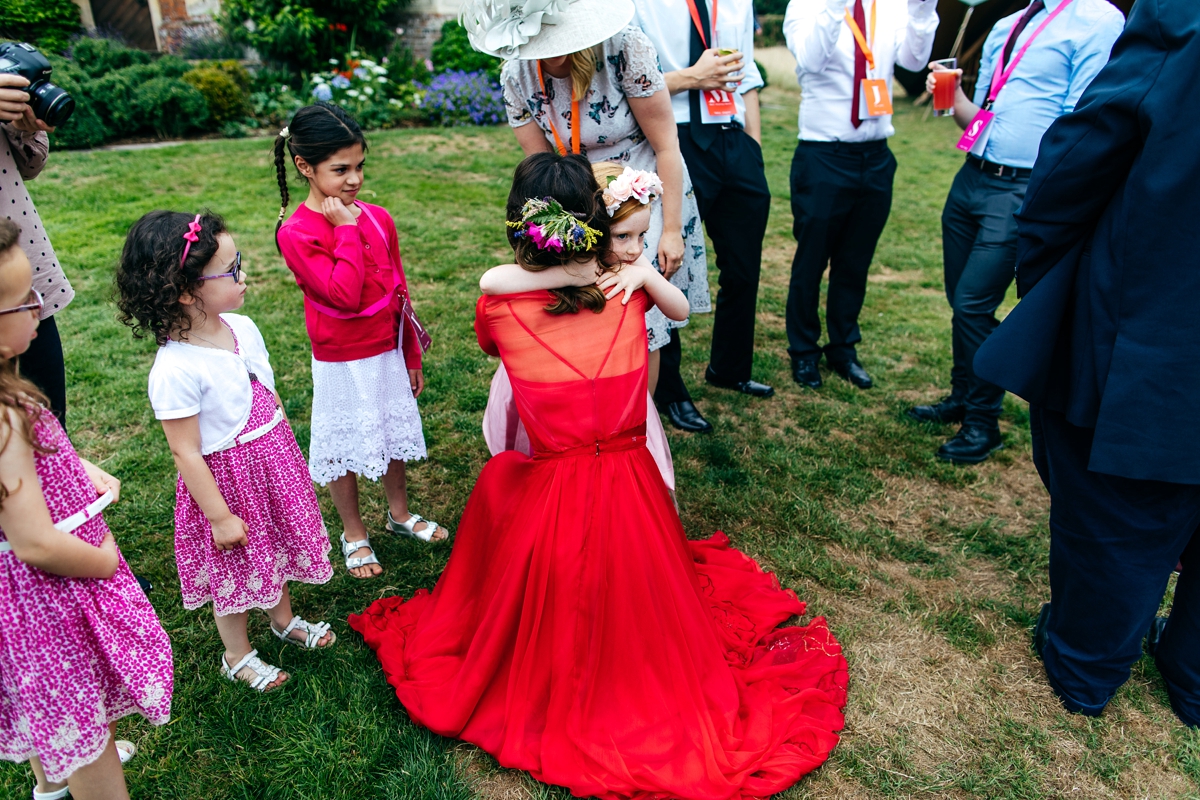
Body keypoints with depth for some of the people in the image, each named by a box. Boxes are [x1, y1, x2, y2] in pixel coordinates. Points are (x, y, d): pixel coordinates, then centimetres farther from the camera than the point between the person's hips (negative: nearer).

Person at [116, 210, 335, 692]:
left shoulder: (241, 326, -7)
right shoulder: (176, 371, -30)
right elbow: (186, 453, -22)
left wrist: (285, 448, 16)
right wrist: (219, 517, -14)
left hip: (274, 459, 7)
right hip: (225, 478, -7)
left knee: (278, 545, 27)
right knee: (234, 571, 16)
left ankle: (284, 619, 54)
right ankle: (238, 656, 42)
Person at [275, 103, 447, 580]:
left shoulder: (377, 218, -1)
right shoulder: (296, 233, -16)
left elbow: (398, 291, 7)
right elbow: (343, 294, -28)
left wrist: (411, 356, 11)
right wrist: (347, 230, -23)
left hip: (389, 353, 5)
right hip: (341, 363, -5)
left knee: (395, 433, 20)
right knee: (345, 448, 11)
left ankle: (400, 514, 43)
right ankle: (354, 535, 32)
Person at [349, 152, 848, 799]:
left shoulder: (499, 308, -13)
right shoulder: (626, 293, -8)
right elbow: (681, 308, 17)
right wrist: (644, 273, 4)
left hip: (547, 498, 0)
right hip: (632, 488, 1)